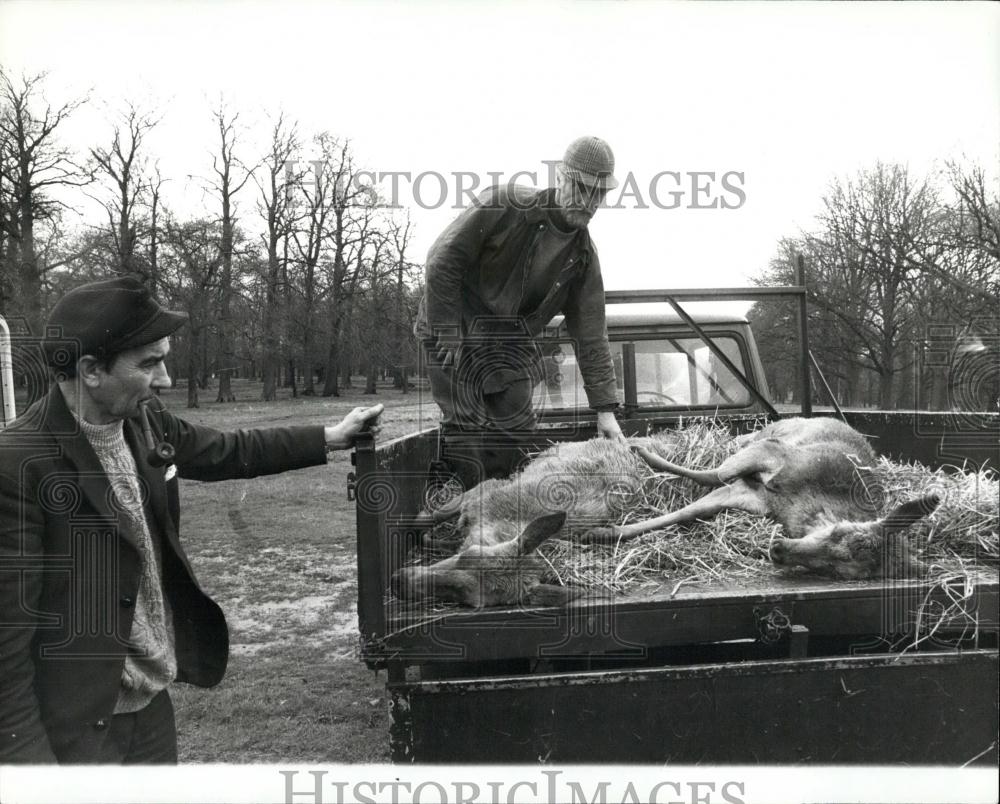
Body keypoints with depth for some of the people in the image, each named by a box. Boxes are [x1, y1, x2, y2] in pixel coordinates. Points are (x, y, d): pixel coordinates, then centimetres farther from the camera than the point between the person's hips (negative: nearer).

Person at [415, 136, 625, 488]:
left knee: (518, 426, 0)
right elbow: (441, 262, -17)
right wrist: (449, 337, -18)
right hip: (453, 328, -5)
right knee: (466, 428, -11)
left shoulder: (584, 257, -1)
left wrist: (605, 409, -1)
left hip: (507, 341, 5)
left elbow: (591, 335, 2)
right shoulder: (505, 206, -18)